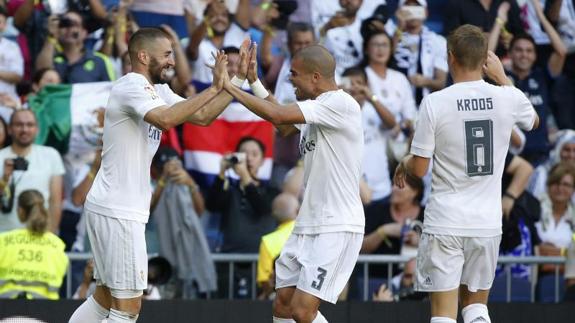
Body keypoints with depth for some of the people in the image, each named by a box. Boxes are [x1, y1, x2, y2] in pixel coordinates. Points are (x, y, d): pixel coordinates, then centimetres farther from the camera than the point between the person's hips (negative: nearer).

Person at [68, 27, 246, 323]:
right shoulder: (132, 85, -15)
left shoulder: (157, 90, 15)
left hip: (112, 207, 10)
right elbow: (166, 119, -33)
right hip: (118, 210, -10)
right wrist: (215, 87, -28)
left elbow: (202, 116, 15)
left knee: (105, 299, 15)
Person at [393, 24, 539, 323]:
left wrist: (404, 164, 17)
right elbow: (534, 121, 23)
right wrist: (502, 77, 28)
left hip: (445, 222, -3)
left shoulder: (434, 102, -11)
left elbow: (419, 169, -5)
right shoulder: (508, 98, -3)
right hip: (488, 223, 3)